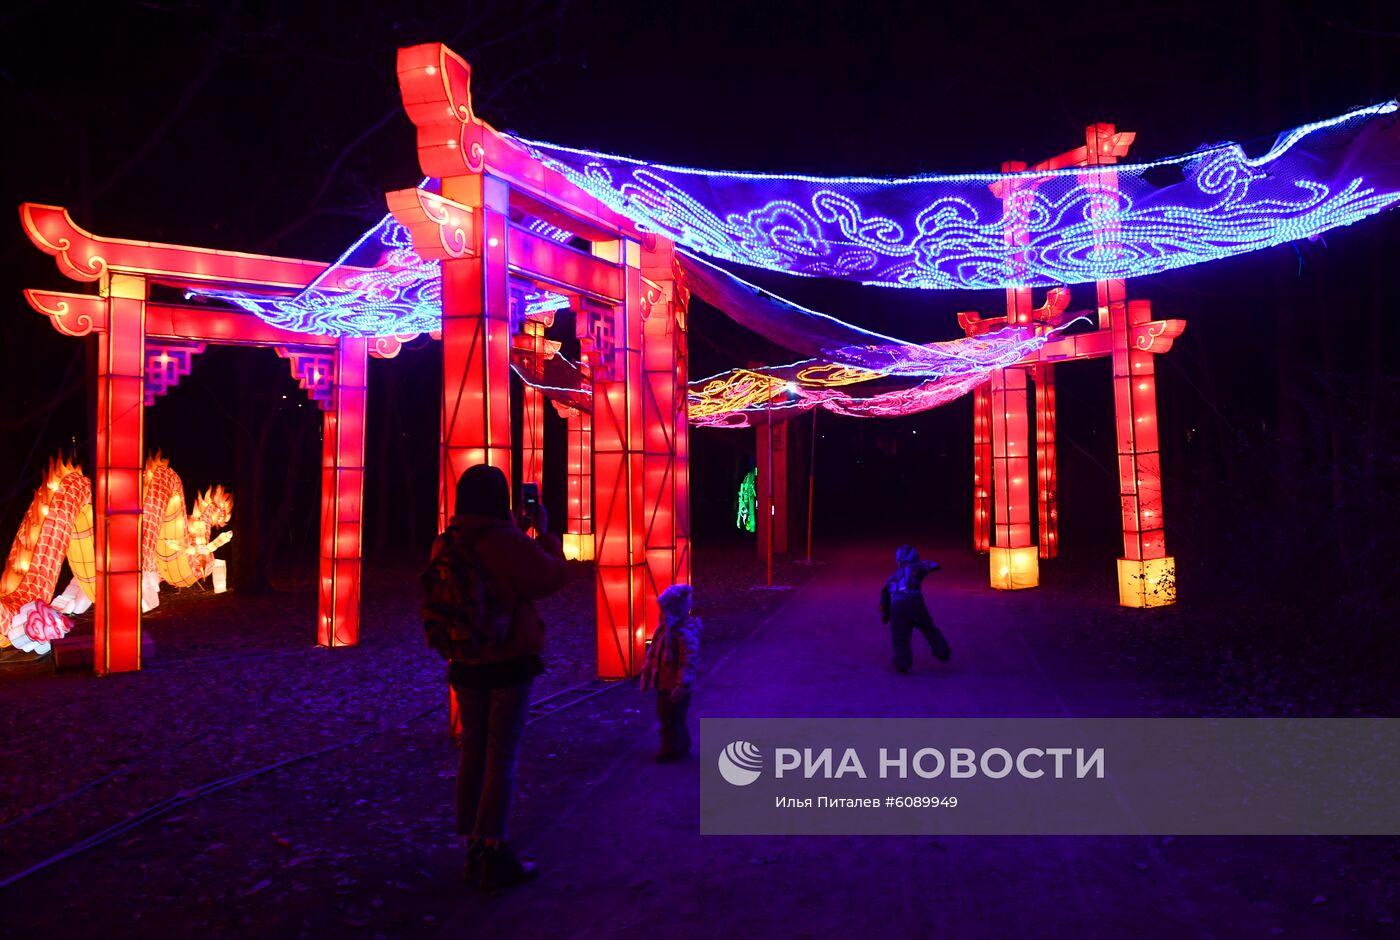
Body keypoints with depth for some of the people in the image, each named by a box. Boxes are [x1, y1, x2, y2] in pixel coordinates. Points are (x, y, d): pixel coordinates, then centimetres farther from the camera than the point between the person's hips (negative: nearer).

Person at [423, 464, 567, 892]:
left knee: (473, 752, 14)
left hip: (465, 666, 6)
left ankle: (472, 848, 22)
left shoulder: (446, 545, 3)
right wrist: (543, 534, 5)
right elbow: (554, 575, -8)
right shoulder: (506, 542, -18)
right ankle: (493, 855, 5)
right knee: (502, 758, 1)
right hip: (509, 665, -6)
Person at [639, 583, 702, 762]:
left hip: (676, 685, -10)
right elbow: (653, 651, 16)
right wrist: (646, 673, 18)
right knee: (664, 716, 19)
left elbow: (690, 661, -26)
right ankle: (680, 746, 35)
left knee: (672, 718, 1)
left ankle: (672, 750, 17)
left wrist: (682, 686, -27)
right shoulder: (665, 627, 7)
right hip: (664, 682, 10)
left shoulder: (686, 632, -23)